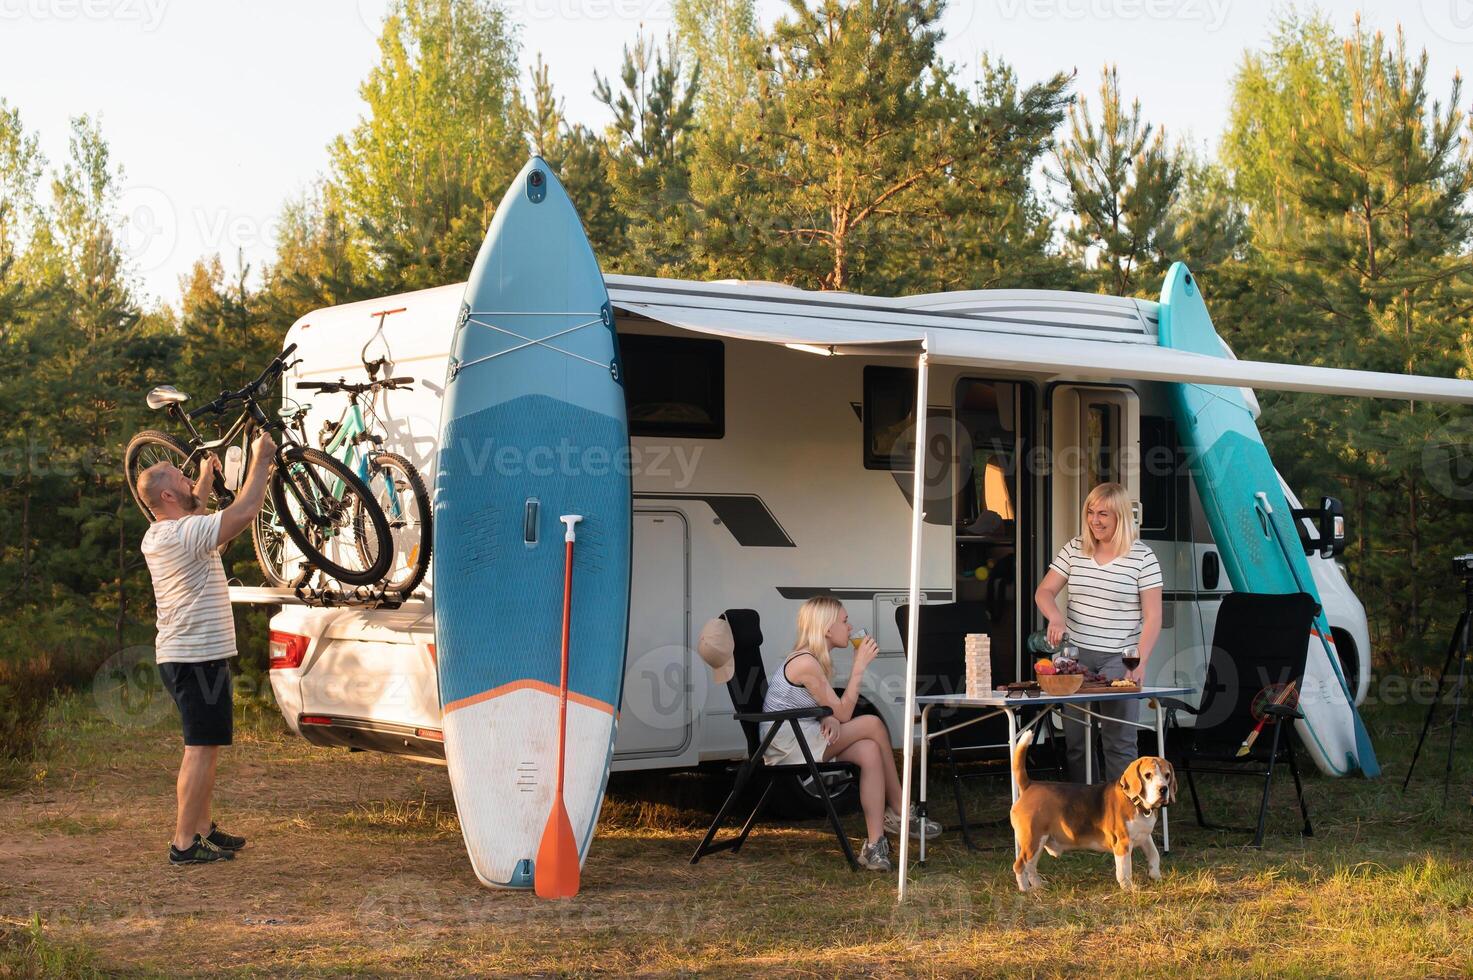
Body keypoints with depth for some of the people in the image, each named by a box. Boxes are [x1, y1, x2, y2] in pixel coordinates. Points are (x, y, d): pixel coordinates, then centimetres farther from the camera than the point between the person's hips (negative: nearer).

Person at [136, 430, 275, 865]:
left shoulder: (158, 535, 11)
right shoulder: (185, 534, -19)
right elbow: (244, 511, -23)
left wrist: (206, 479, 32)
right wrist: (260, 460, -13)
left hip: (180, 654, 10)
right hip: (199, 658, -10)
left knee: (204, 747, 18)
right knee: (202, 749, -7)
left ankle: (202, 829, 25)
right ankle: (184, 843, -6)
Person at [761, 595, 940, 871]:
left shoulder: (815, 660, 14)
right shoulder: (806, 663, -18)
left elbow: (831, 713, 11)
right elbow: (843, 713, -14)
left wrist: (830, 721, -15)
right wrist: (859, 666, -10)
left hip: (802, 742, 9)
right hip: (787, 748, -9)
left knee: (869, 751, -14)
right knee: (872, 724, -15)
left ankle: (875, 844, -19)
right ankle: (898, 812, -2)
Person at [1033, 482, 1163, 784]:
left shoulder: (1142, 557, -5)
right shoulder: (1074, 549, 7)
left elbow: (1152, 617, -7)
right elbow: (1044, 591, 8)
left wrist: (1140, 663, -17)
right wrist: (1055, 617, -14)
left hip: (1118, 658, -4)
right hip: (1075, 654, 4)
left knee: (1119, 742, -4)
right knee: (1075, 739, 6)